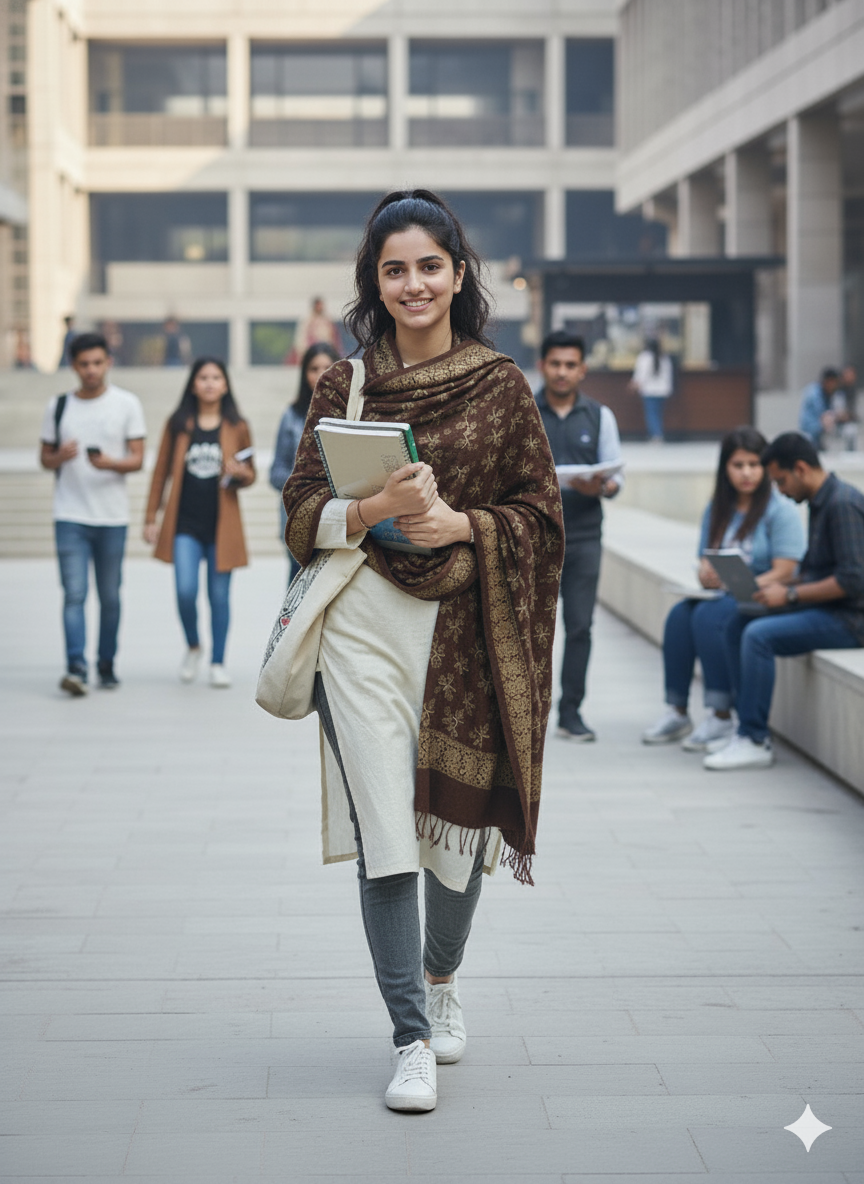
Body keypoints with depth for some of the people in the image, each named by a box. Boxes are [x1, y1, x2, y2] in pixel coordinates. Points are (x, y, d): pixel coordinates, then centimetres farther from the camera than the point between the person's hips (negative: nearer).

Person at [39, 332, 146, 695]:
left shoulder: (127, 403, 3)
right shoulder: (58, 406, 8)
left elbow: (137, 458, 0)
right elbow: (45, 458, 13)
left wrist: (111, 463, -20)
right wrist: (60, 457, -11)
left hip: (113, 517, 0)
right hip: (70, 516, 0)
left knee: (110, 596, 6)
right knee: (74, 594, -10)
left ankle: (107, 665, 19)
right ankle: (75, 668, -16)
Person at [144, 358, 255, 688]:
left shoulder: (237, 427, 7)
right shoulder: (178, 424, 6)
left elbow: (249, 475, 12)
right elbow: (161, 472, 9)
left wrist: (241, 473, -12)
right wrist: (151, 519, 5)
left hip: (222, 524, 0)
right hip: (185, 523, 0)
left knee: (218, 595, 2)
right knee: (186, 591, -11)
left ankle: (218, 663, 14)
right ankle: (193, 646, 16)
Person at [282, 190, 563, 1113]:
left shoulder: (501, 386, 3)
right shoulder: (343, 385, 5)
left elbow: (540, 511, 3)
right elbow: (303, 511, 4)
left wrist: (464, 525, -15)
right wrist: (376, 508, -15)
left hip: (467, 626, 1)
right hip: (365, 620, 0)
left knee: (459, 814, 12)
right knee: (384, 829, -7)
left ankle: (441, 981, 40)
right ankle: (412, 1040, 0)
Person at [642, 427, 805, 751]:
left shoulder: (780, 510, -6)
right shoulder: (717, 509, 14)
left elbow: (784, 573, -13)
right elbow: (705, 563, 14)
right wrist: (706, 574, -11)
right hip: (721, 596, 6)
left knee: (708, 616, -32)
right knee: (680, 614, -23)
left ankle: (721, 718, -29)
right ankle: (677, 713, -19)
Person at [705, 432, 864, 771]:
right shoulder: (821, 502, 14)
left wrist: (790, 594, -19)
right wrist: (778, 586, 4)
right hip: (824, 611, 10)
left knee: (759, 635, -24)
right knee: (736, 625, 4)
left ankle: (754, 741, -18)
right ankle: (746, 727, 2)